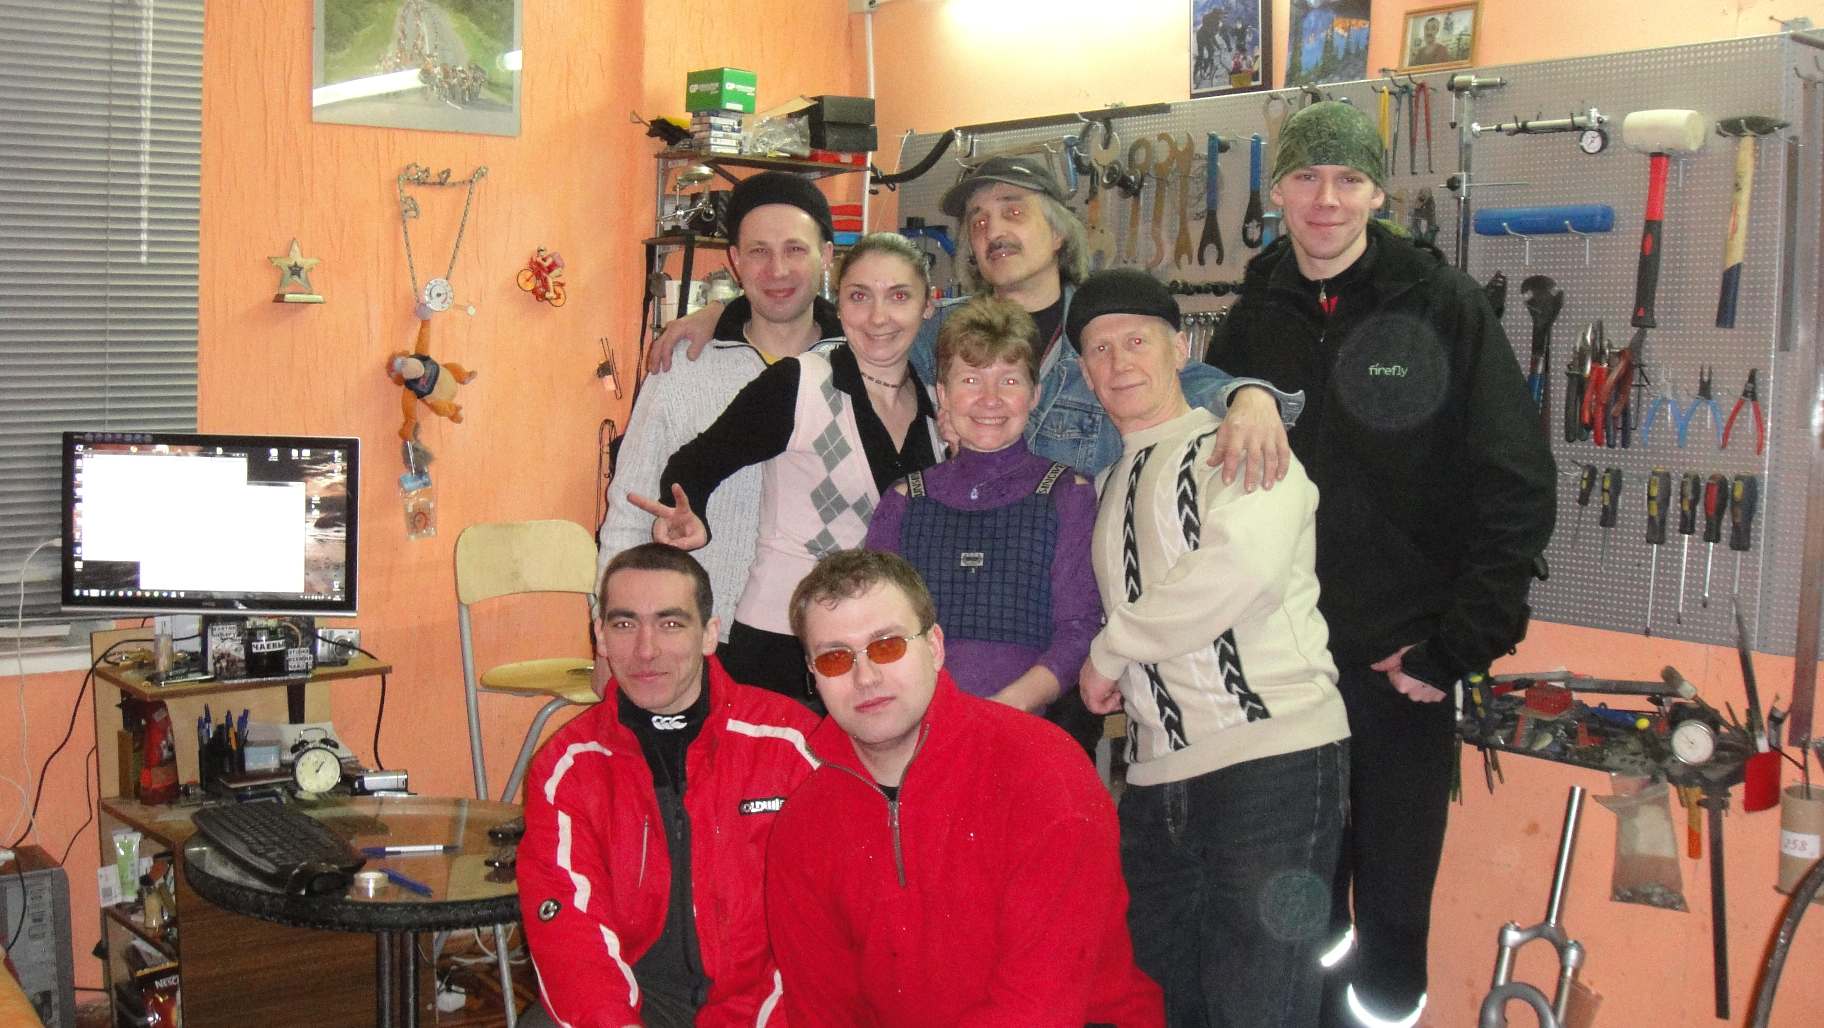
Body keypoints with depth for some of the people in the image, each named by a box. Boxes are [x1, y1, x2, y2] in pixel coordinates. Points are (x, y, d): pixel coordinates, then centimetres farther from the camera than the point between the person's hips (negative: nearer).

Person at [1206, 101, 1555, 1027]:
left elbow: (1520, 490, -10)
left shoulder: (1444, 309, -8)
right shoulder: (1253, 320, 3)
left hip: (1404, 661, -2)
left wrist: (1455, 646, -12)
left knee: (1395, 896, 10)